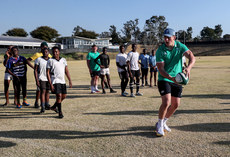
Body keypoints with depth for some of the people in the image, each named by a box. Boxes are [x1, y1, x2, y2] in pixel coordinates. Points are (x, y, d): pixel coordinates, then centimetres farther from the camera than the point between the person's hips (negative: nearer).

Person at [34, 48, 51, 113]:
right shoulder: (38, 59, -5)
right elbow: (35, 70, -5)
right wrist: (36, 80, -12)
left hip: (49, 78, 4)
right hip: (42, 78, -4)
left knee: (47, 91, 10)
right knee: (43, 91, -10)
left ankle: (47, 105, 22)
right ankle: (42, 107, -8)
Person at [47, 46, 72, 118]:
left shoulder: (63, 60, 9)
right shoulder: (50, 61, -3)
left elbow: (66, 71, 13)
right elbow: (47, 73, -6)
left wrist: (70, 81, 7)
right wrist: (50, 84, -13)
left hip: (62, 81, 6)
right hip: (55, 81, -5)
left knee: (64, 96, 10)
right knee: (59, 95, -12)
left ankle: (54, 106, 32)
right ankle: (60, 112, 1)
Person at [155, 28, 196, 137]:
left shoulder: (180, 46, -4)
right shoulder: (160, 50, -13)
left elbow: (192, 57, -17)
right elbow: (161, 69, -17)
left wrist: (188, 68, -39)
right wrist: (171, 78, -34)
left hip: (177, 80, 5)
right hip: (164, 79, -4)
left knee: (176, 104, 8)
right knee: (166, 102, -18)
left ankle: (163, 122, 30)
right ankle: (160, 125, 4)